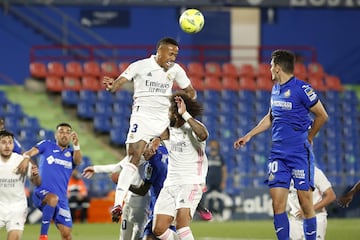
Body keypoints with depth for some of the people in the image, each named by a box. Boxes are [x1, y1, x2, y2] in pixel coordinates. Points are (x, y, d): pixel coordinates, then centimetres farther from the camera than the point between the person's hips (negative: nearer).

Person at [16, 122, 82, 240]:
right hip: (41, 194, -3)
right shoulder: (47, 145, 9)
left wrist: (76, 144, -27)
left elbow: (78, 161, -9)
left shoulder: (71, 153, 14)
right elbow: (30, 152, -7)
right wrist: (26, 157, -31)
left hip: (62, 198, 3)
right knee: (53, 198, -38)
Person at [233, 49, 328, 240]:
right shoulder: (275, 89, 13)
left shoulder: (301, 88, -10)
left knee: (305, 203, -5)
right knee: (277, 204, -1)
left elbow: (322, 116, -4)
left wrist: (308, 138, 7)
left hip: (300, 153, -6)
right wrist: (249, 135, 26)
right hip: (278, 153, 6)